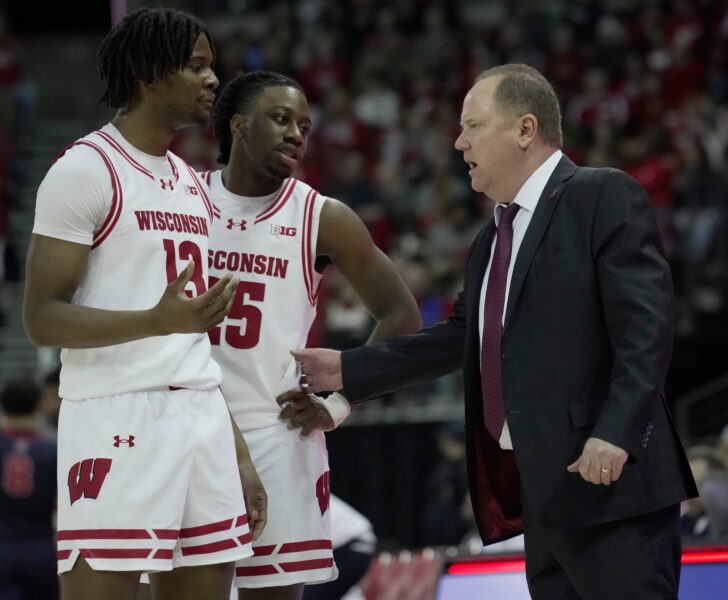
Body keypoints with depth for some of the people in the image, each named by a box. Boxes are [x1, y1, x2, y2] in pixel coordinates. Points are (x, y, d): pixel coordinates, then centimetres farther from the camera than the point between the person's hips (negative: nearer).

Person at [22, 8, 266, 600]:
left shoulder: (192, 185, 19)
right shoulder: (86, 170, -7)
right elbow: (42, 318, -12)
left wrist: (237, 454, 19)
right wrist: (157, 321, -26)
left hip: (202, 418, 8)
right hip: (118, 418, -8)